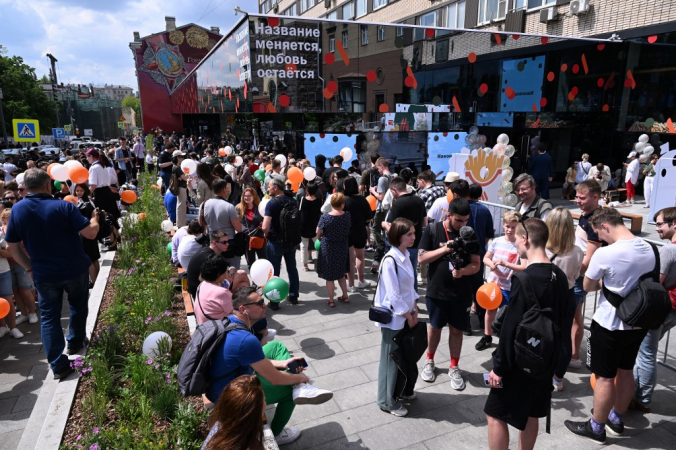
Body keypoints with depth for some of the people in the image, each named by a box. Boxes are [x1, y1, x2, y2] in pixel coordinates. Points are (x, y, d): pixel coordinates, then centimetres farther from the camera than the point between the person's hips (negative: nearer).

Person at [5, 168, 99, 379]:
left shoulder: (17, 210, -5)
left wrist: (30, 267, 13)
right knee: (78, 306, 24)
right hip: (75, 269, -2)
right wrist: (95, 219, 3)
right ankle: (75, 342, 40)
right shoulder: (63, 206, -16)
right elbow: (90, 233, -17)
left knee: (49, 317, 11)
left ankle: (58, 365, 12)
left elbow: (13, 247, 1)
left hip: (44, 274, 2)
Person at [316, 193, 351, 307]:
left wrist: (319, 238, 15)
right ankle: (345, 296, 31)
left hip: (328, 248, -4)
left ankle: (331, 301, 19)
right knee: (340, 273, 23)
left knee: (329, 276, 10)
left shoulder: (325, 217, -19)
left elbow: (318, 232, -7)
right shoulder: (347, 215, -11)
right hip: (342, 248, 4)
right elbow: (347, 229, 2)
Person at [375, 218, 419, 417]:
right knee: (391, 358, 6)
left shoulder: (405, 256, 4)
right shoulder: (390, 260, -24)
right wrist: (408, 315, -14)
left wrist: (414, 309, 6)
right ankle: (387, 400, 22)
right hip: (393, 317, -8)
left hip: (406, 314, 8)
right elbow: (393, 295, -23)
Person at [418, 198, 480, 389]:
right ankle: (429, 361, 37)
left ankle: (454, 368, 30)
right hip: (436, 291, -1)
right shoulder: (432, 230, -8)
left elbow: (476, 264, -3)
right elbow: (421, 258, -11)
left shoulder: (469, 234, -4)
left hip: (461, 293, 1)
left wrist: (463, 271, -23)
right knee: (435, 326, 15)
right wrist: (444, 249, -22)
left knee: (456, 329, 12)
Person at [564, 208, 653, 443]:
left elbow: (587, 287, -11)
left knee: (604, 377, 6)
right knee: (625, 371, 20)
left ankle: (596, 428, 21)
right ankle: (616, 419, 38)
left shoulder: (605, 254, -24)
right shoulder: (649, 249, -2)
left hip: (609, 325, -7)